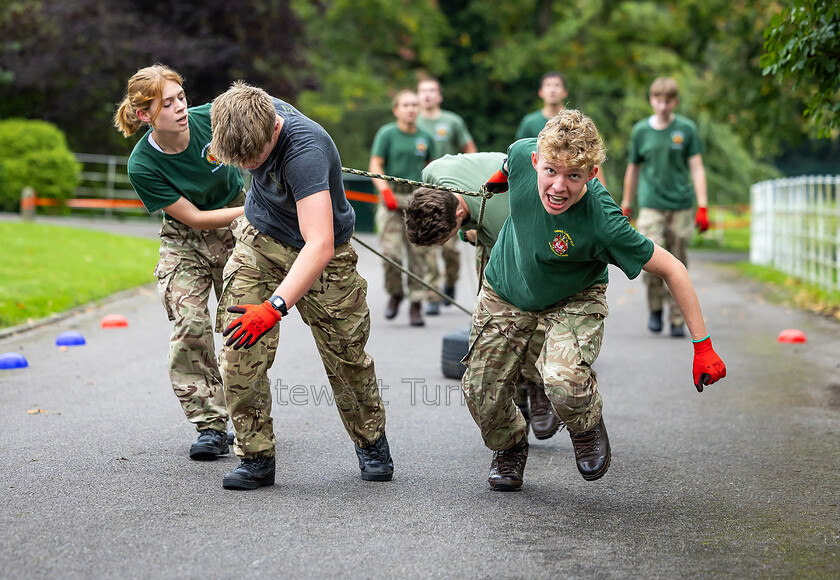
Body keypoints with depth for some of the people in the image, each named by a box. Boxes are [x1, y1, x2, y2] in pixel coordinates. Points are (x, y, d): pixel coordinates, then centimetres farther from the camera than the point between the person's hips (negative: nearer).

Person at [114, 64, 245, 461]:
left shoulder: (210, 119, -20)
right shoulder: (143, 166, -24)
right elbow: (194, 218, -19)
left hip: (238, 230, 1)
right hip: (185, 240, -1)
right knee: (190, 326, -17)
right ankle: (211, 426, -10)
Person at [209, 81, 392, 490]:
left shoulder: (305, 152, -40)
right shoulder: (251, 113, -20)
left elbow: (319, 245, -48)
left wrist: (274, 307, -56)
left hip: (323, 256, -5)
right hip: (258, 240, 5)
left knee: (345, 357, 6)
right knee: (240, 356, -11)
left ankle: (370, 442, 32)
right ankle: (256, 457, -1)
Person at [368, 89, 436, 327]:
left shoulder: (425, 138, 11)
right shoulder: (387, 133, 0)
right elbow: (375, 166, -2)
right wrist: (386, 191, -15)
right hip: (392, 199, -3)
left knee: (418, 254, -1)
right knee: (390, 252, -12)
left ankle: (416, 306, 7)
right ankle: (394, 294, 13)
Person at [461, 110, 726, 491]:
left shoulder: (603, 223, -38)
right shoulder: (523, 154, -30)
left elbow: (672, 270, -29)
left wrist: (703, 346, -27)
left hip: (574, 301, -4)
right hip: (506, 292, 4)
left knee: (564, 383, -29)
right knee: (481, 391, 2)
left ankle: (587, 428, 8)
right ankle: (509, 446, 37)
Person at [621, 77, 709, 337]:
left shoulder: (686, 129, 3)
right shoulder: (641, 130, 5)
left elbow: (697, 169, 3)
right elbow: (633, 169, 15)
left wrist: (702, 207, -5)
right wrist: (625, 207, 20)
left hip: (681, 206, 0)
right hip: (651, 205, 0)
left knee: (678, 266, 1)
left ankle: (677, 319, 13)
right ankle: (655, 307, 8)